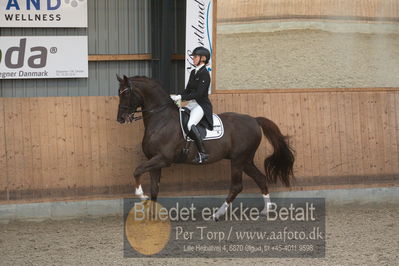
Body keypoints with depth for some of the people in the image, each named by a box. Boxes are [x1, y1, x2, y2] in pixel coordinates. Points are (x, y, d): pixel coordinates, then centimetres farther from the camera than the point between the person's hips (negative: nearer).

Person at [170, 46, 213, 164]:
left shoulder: (204, 74, -13)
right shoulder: (193, 72, 15)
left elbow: (199, 93, -19)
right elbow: (188, 90, 17)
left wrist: (181, 97, -19)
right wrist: (178, 97, -1)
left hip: (201, 105, -10)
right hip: (192, 104, 10)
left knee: (191, 124, -32)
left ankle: (202, 153, -29)